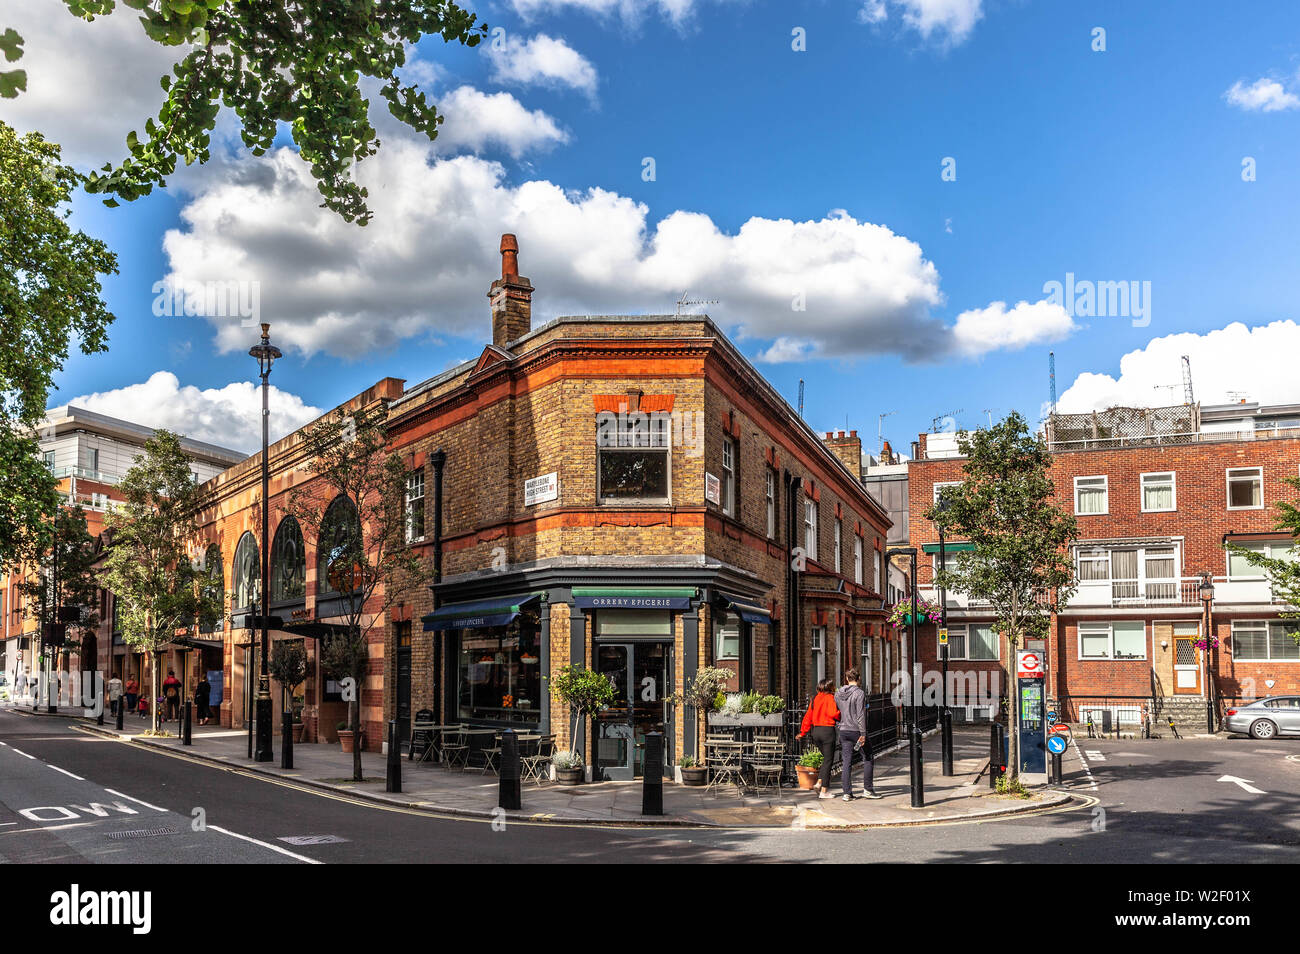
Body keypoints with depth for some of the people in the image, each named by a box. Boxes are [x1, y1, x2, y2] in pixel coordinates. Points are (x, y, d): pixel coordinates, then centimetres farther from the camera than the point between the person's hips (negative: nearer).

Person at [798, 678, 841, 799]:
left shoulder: (815, 698, 10)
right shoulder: (830, 697, -8)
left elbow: (808, 716, 12)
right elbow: (833, 713, -22)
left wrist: (803, 732, 18)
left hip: (816, 730, 7)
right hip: (827, 730, -7)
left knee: (826, 758, 22)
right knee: (828, 760, 1)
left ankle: (820, 782, 11)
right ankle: (824, 791, 2)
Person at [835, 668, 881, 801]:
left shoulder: (838, 694, 6)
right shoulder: (859, 693, -13)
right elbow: (860, 715, -17)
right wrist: (863, 733, -16)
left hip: (843, 730, 5)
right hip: (856, 730, -5)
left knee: (846, 762, 6)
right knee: (868, 759, 10)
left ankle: (846, 793, 5)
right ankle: (867, 789, 9)